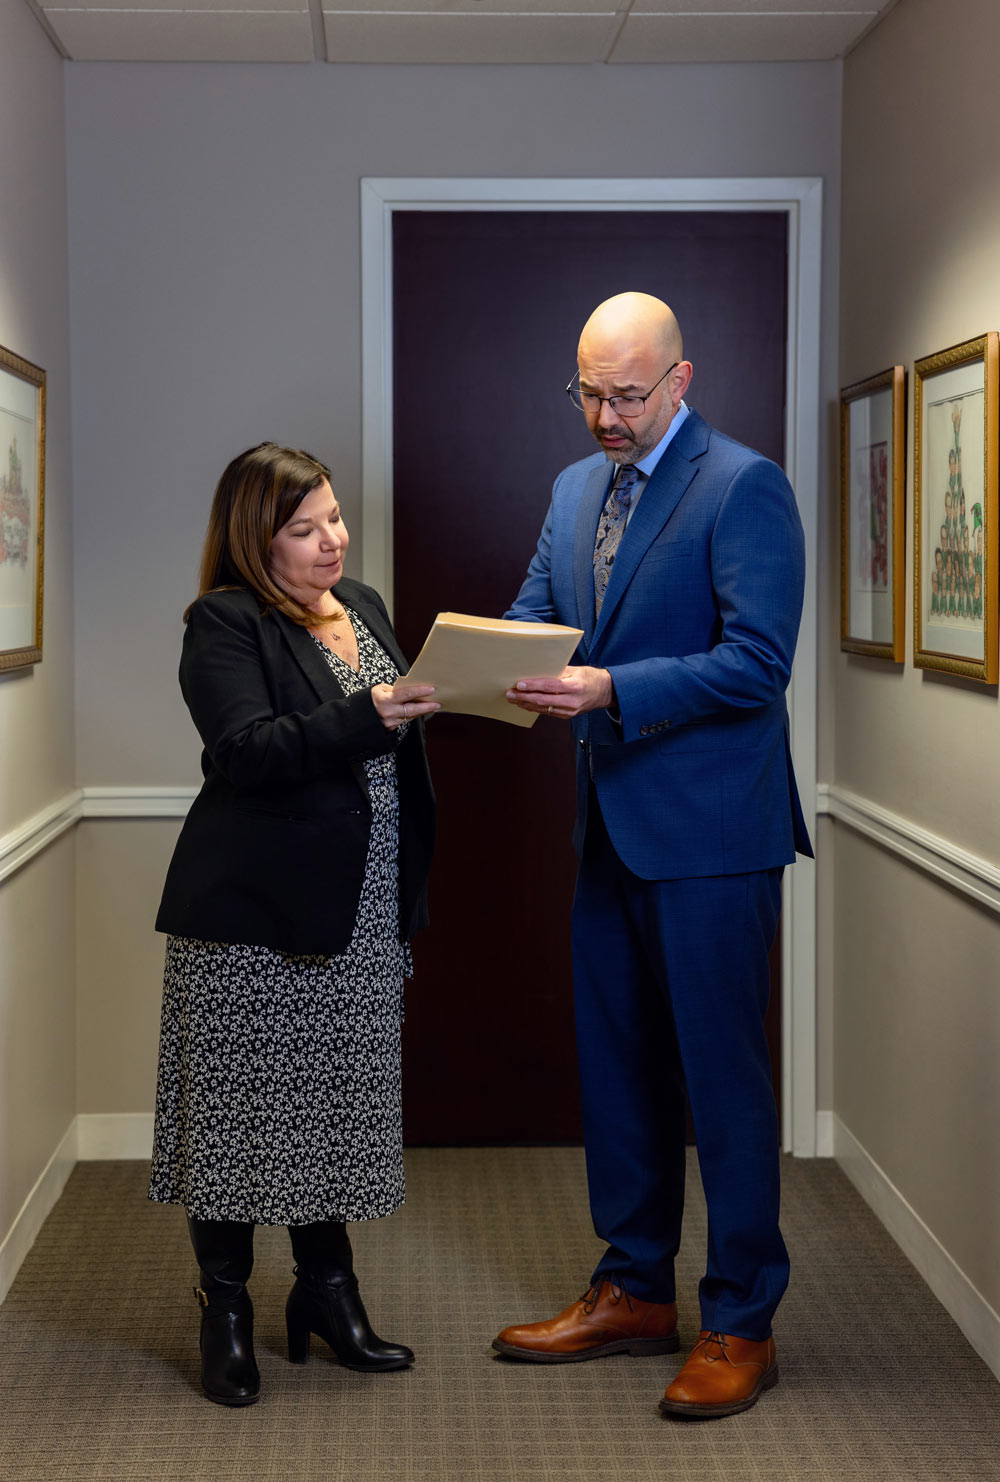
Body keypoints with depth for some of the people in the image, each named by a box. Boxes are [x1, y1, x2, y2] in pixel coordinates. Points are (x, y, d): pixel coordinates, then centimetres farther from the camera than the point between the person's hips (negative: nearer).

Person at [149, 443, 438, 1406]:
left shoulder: (363, 606, 14)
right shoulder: (223, 624, -8)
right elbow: (248, 750, -22)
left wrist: (436, 699, 5)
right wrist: (367, 715, -29)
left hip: (360, 911, 7)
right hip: (253, 910, -6)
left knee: (341, 1100, 13)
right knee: (241, 1102, 1)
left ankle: (326, 1290, 27)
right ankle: (225, 1310, 15)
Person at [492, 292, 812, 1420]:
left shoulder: (744, 488, -11)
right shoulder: (575, 488, 14)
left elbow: (756, 663, -18)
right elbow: (535, 613, 14)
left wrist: (610, 688, -26)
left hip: (709, 830, -8)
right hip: (610, 823, 8)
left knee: (722, 1074, 0)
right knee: (615, 1064, 15)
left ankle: (741, 1325, 12)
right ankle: (634, 1293, 29)